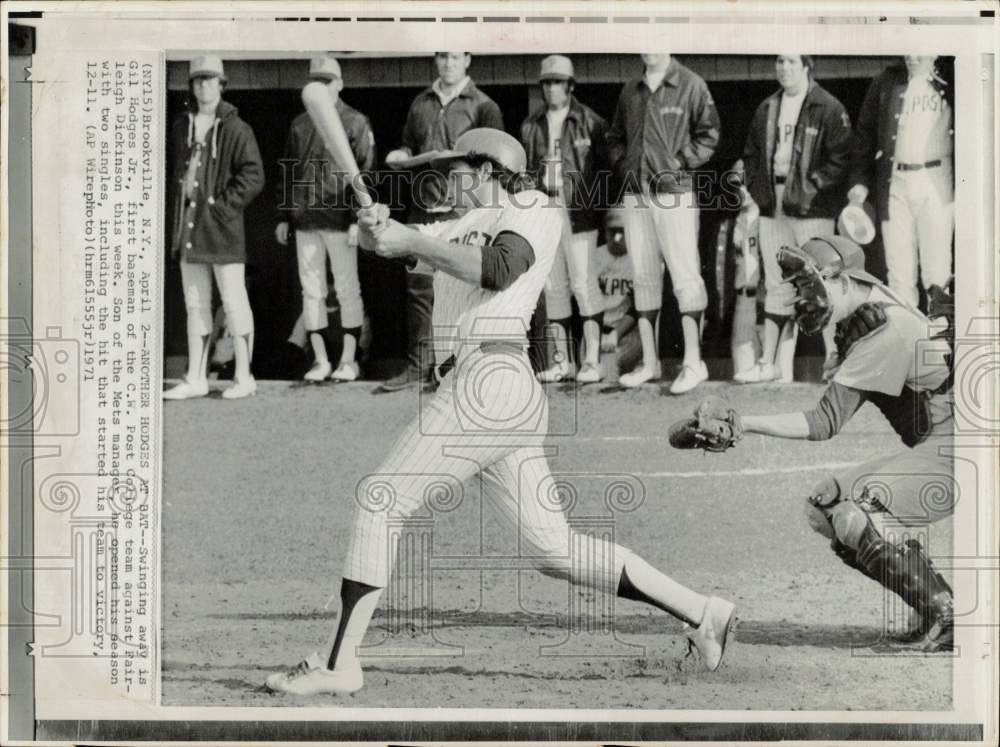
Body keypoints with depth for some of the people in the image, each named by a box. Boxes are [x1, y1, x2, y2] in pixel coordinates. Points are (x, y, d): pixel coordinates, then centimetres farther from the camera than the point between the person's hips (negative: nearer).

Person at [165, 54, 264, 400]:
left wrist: (221, 206, -14)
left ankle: (243, 377, 6)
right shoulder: (181, 127, 11)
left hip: (222, 229, -6)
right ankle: (196, 378, 14)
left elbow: (253, 176, -12)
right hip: (189, 229, 6)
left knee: (233, 301, -1)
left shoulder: (235, 129, -7)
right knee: (195, 304, 9)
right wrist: (179, 209, 9)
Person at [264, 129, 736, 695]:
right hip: (512, 397, 9)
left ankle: (340, 663, -7)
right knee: (554, 548, 6)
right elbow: (387, 243, 17)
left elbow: (497, 271, -18)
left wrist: (409, 241, -17)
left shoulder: (535, 211, 3)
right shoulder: (470, 225, 27)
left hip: (489, 381, -9)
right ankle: (703, 612, 6)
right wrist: (377, 225, -6)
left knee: (380, 502, -7)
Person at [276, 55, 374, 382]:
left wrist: (359, 219, -13)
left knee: (347, 289, 1)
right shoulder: (299, 125, 14)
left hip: (339, 219, -5)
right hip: (305, 220, 5)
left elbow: (366, 171, -6)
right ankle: (320, 360, 11)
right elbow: (287, 171, 19)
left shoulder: (356, 123, -1)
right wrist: (283, 216, 14)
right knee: (311, 290, 5)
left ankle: (348, 360, 7)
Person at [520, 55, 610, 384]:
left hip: (578, 212, -5)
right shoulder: (531, 125, 12)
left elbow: (604, 168, 0)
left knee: (583, 283, -8)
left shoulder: (590, 122, -1)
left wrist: (596, 205, -8)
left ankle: (591, 360, -4)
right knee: (553, 287, 6)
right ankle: (562, 360, 13)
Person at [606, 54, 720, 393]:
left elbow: (708, 135, -4)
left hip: (673, 192, -5)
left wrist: (678, 164, -12)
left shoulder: (691, 86, -2)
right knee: (644, 278, 9)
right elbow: (615, 136, 23)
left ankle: (693, 362, -3)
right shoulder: (630, 91, 14)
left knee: (684, 275, -6)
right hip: (634, 196, 6)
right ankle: (649, 362, 15)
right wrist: (622, 164, 6)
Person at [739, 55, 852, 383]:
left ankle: (836, 356, 6)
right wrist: (757, 189, 7)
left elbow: (841, 158, -12)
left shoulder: (829, 109, -6)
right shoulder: (766, 109, 14)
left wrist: (809, 187, -16)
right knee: (777, 287, 10)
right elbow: (751, 155, 21)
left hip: (812, 211, -6)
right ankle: (770, 362, 14)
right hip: (773, 209, 6)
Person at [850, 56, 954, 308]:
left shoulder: (949, 85, 5)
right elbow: (865, 133, 9)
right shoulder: (885, 84, 9)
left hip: (936, 183, -2)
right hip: (895, 183, 2)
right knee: (898, 266, 3)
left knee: (937, 265, -1)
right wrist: (859, 180, 0)